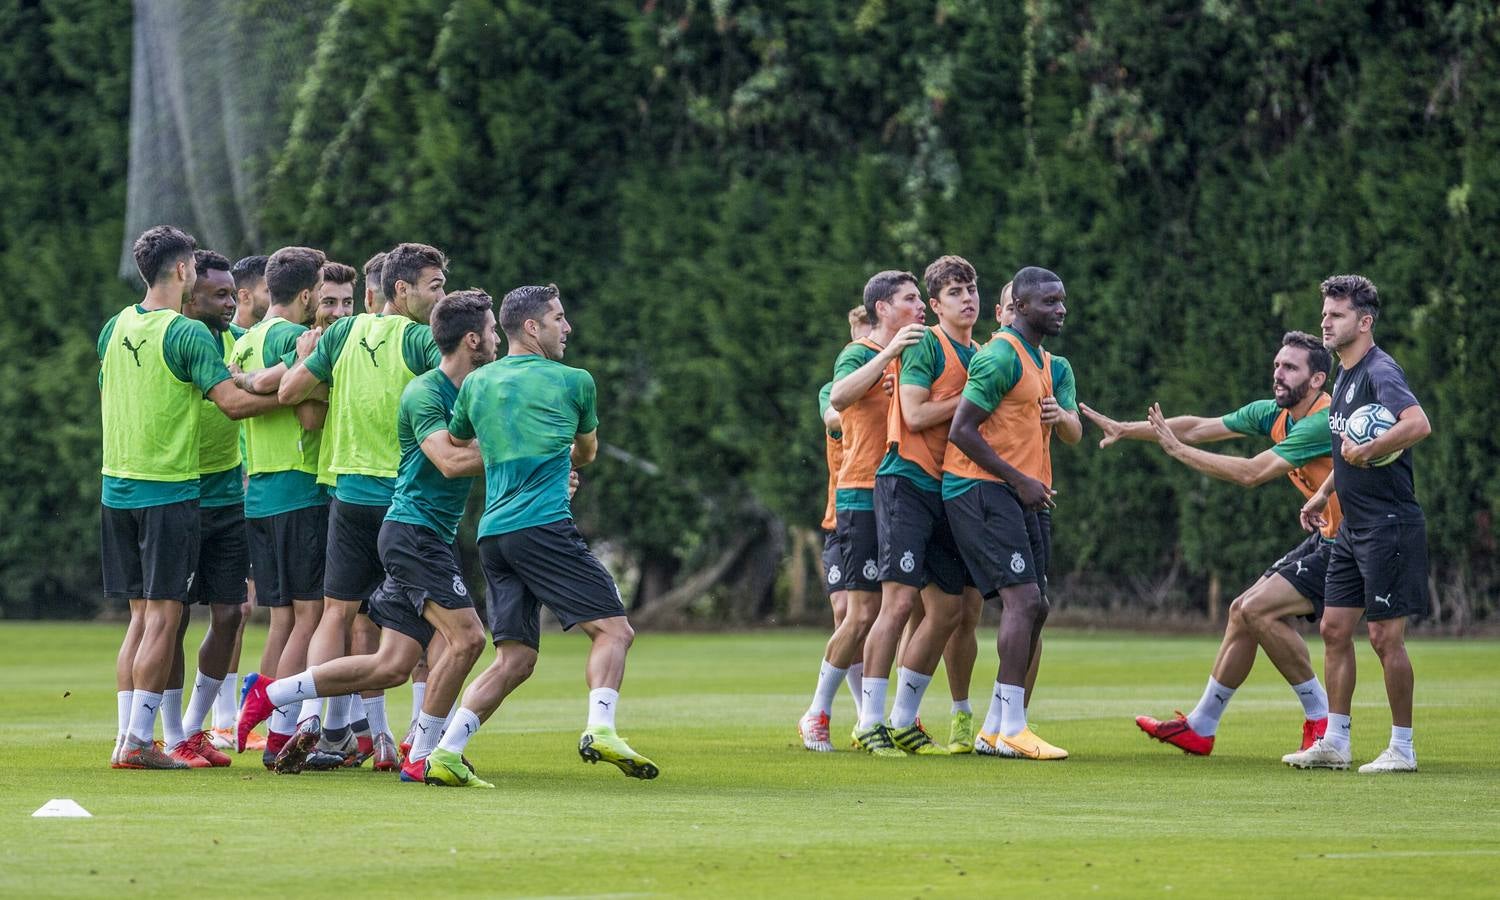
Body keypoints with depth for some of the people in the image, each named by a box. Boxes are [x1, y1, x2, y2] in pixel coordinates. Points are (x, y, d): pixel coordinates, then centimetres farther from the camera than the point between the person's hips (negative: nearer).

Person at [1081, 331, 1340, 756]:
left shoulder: (1322, 423, -23)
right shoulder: (1272, 414, 4)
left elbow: (1252, 473, -26)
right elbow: (1198, 426, 9)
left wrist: (1179, 450, -20)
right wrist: (1125, 429, 4)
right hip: (1327, 537, 10)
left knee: (1259, 608, -19)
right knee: (1243, 610, 10)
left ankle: (1320, 718, -8)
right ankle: (1201, 726, 22)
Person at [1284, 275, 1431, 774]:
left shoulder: (1380, 372, -15)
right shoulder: (1344, 377, 15)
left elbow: (1418, 424, -33)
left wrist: (1364, 452, -26)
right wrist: (1324, 493, 23)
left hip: (1389, 523, -10)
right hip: (1352, 525, 10)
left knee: (1385, 635, -5)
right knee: (1334, 629, 9)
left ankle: (1402, 749, 2)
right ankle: (1334, 743, 15)